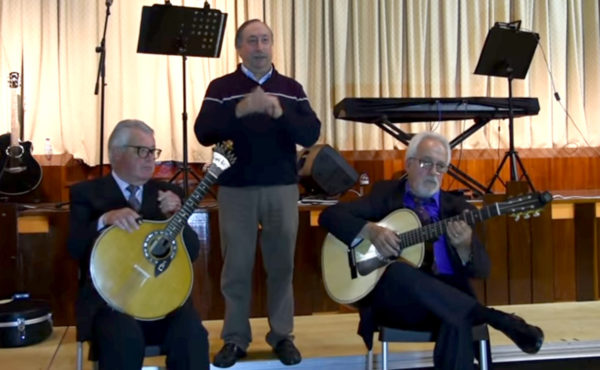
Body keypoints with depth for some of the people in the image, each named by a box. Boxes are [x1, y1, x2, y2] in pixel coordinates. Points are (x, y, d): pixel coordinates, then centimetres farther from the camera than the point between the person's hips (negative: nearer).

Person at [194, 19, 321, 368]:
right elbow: (203, 133, -11)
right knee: (236, 268, 6)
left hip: (283, 188, 2)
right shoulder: (221, 87, 2)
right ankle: (235, 339, 19)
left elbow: (312, 134, -4)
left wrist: (280, 113, -20)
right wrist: (240, 110, -25)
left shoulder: (292, 88, 7)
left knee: (282, 265, 8)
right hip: (236, 189, -1)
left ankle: (283, 336, 22)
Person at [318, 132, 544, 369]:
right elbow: (330, 215, 1)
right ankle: (501, 320, -30)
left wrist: (464, 245, -21)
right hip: (392, 300, 0)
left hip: (446, 299, 0)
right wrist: (370, 230, -17)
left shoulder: (457, 207, 10)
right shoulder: (386, 194, 9)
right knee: (398, 271, -35)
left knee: (457, 322, -36)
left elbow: (482, 269, 2)